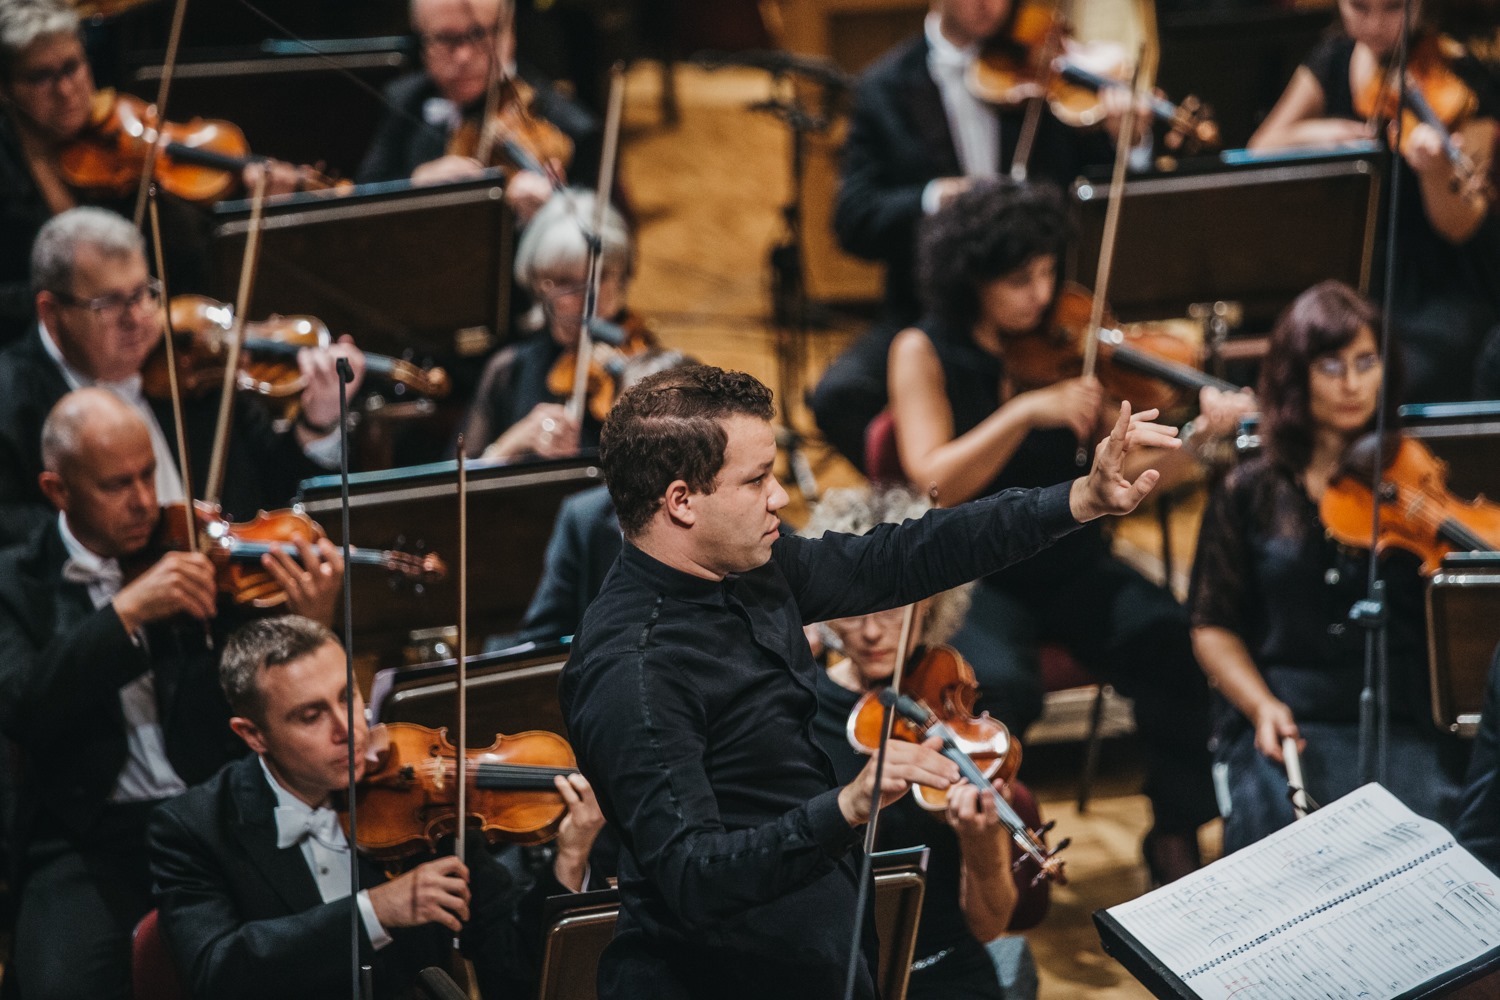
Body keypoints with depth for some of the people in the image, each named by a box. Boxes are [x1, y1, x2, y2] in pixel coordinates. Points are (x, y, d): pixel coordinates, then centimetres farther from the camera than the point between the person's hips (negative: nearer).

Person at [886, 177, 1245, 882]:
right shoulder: (925, 353, -5)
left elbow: (1135, 469, -5)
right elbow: (934, 481, -18)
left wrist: (1202, 435, -25)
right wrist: (1026, 411, -28)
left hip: (1070, 564, 3)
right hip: (974, 577, -3)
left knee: (1177, 646, -24)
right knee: (1000, 685, -33)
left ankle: (1175, 838, -6)